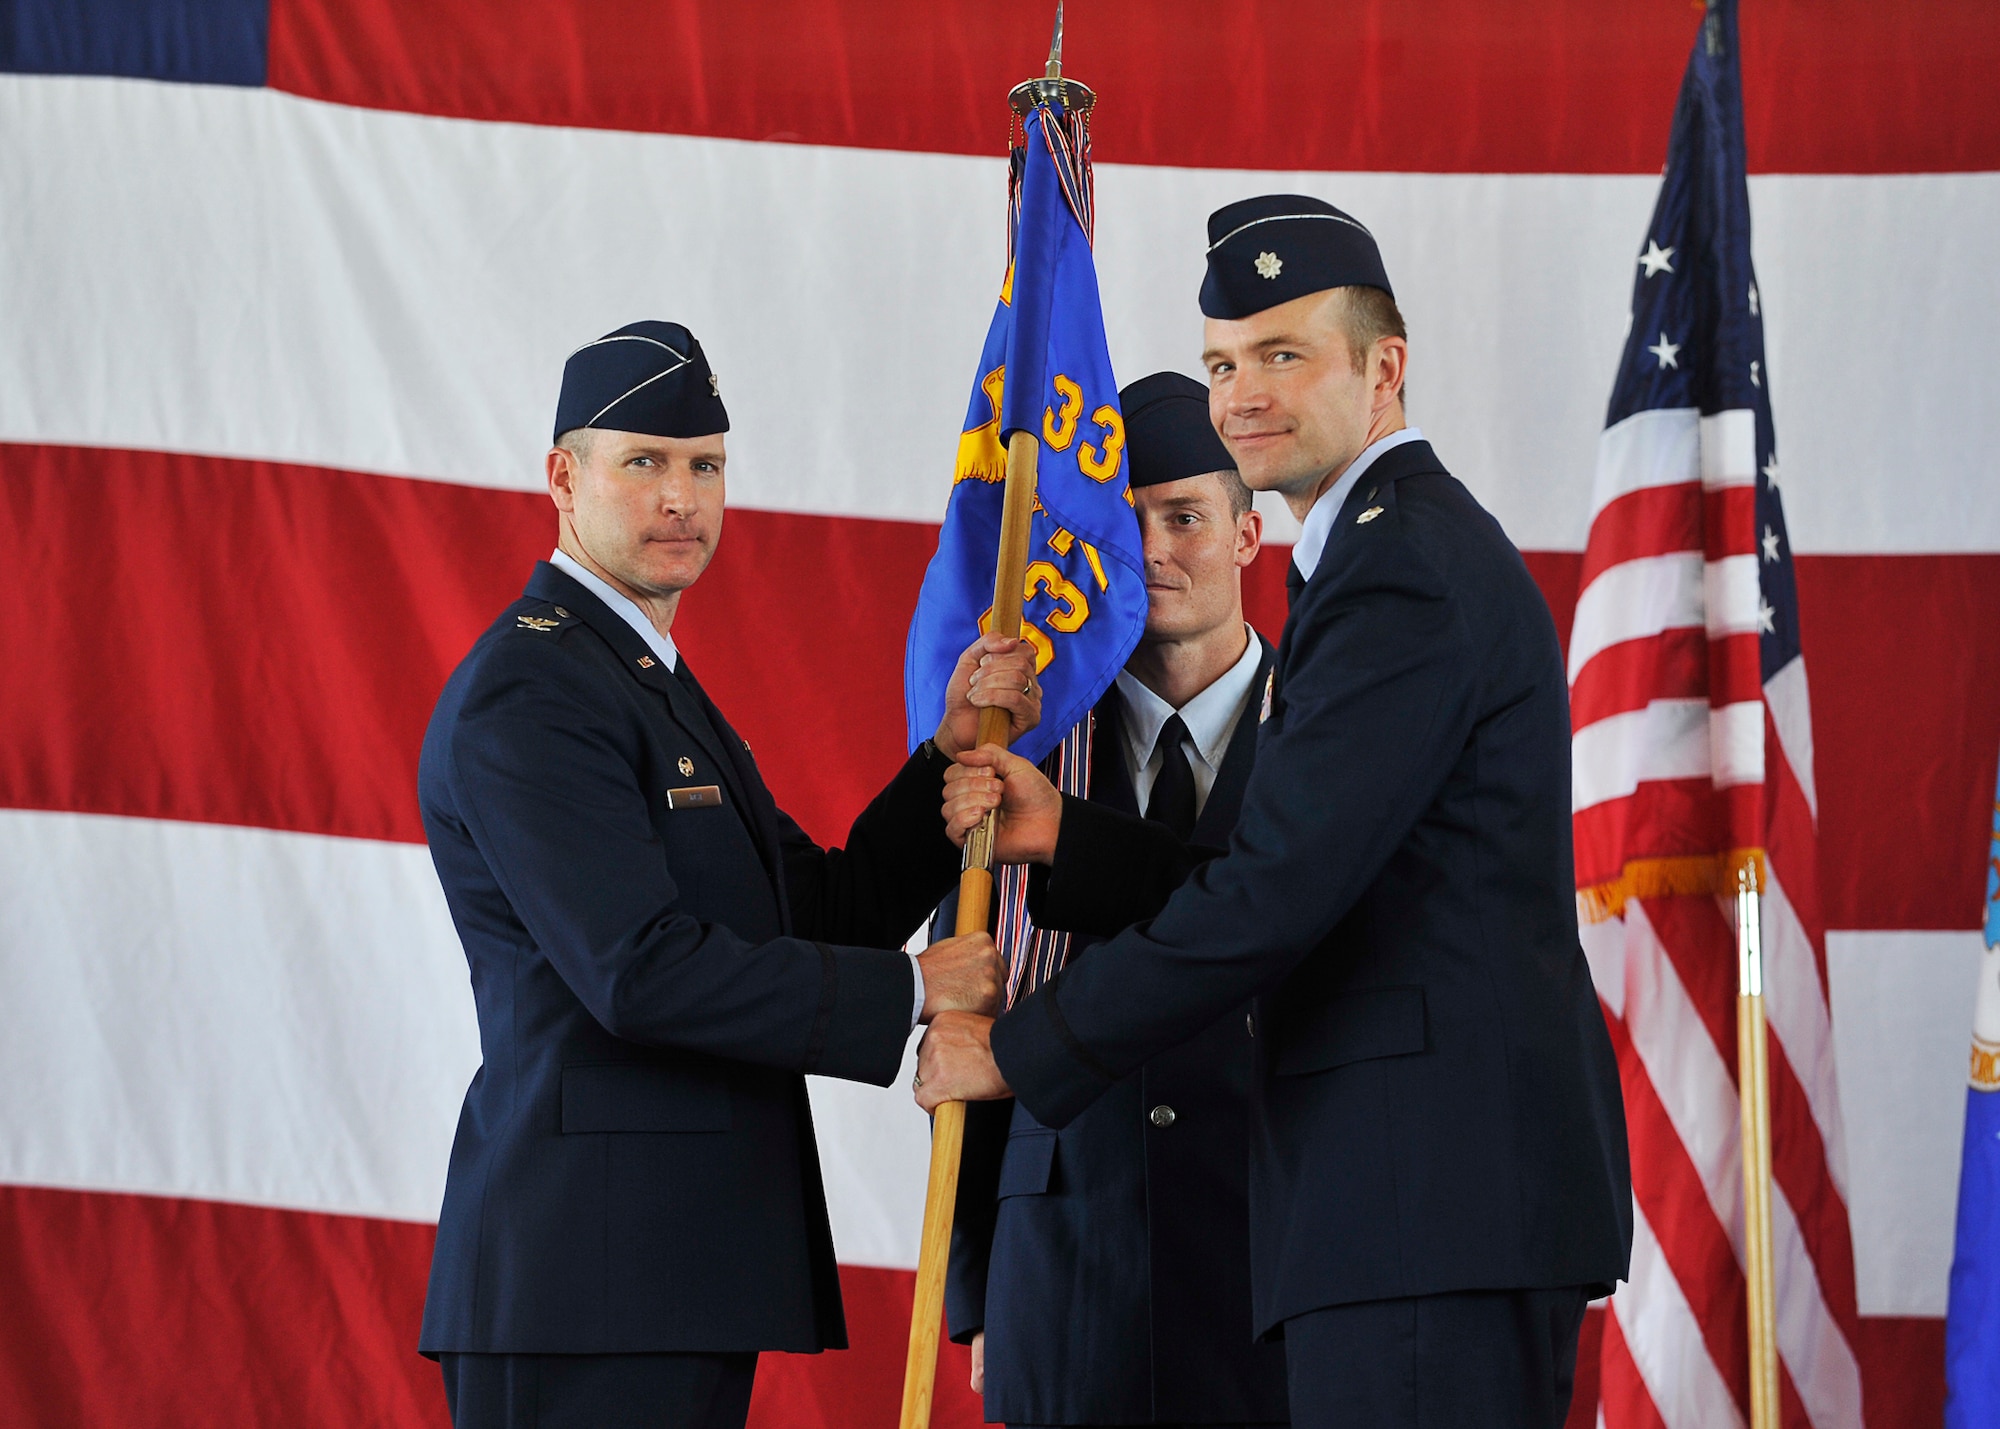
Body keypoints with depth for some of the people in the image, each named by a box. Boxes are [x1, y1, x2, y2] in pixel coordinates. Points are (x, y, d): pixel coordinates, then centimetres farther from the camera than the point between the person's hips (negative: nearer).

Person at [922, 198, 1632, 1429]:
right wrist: (1061, 836, 9)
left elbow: (1280, 892, -16)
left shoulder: (1405, 567, -10)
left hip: (1440, 1192, -10)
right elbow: (1287, 888, 19)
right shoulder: (1409, 546, 23)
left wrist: (1019, 1052, -8)